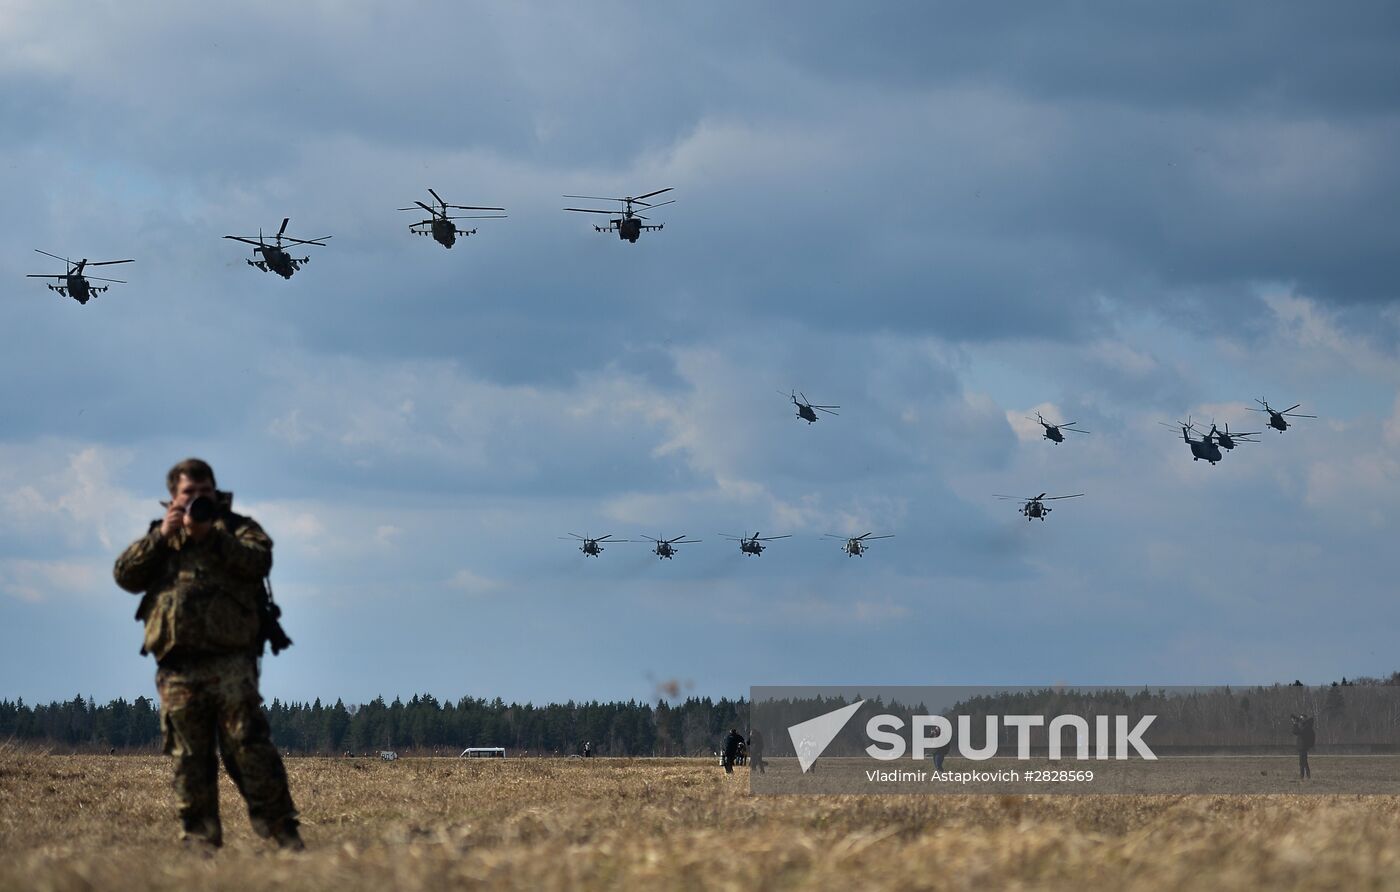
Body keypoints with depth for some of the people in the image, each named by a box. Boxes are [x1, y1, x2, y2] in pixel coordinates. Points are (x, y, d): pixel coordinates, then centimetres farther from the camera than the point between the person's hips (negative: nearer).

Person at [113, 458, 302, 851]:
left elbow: (258, 560, -7)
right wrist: (162, 536, -4)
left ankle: (281, 831, -10)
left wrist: (210, 535, -16)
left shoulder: (237, 528, 13)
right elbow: (125, 575, 6)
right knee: (190, 758, 2)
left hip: (231, 660, -3)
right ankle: (199, 837, 5)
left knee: (249, 746, -11)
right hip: (177, 667, 3)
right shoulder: (158, 536, 21)